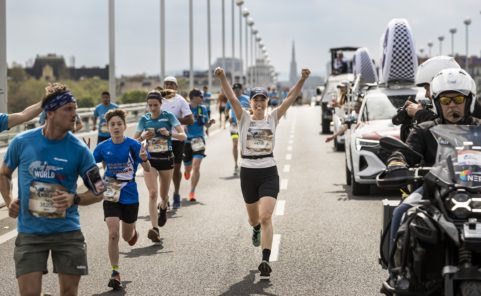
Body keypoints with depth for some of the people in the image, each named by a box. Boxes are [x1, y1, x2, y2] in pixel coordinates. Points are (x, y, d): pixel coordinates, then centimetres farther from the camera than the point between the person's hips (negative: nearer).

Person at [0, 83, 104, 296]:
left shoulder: (79, 149, -5)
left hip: (67, 231, 1)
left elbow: (98, 192, 2)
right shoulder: (21, 142, -3)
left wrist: (74, 199, -16)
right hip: (30, 233, 0)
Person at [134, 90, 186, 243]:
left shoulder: (168, 117, -5)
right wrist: (143, 137, -15)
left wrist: (169, 133, -29)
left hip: (166, 159, -1)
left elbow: (183, 136, -11)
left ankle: (163, 208, 50)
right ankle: (155, 229, -20)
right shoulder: (144, 119, 2)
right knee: (153, 192, -16)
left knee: (163, 195, 12)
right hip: (149, 160, 1)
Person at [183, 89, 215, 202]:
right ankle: (187, 171, 51)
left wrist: (210, 122, -9)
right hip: (187, 141, -1)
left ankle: (192, 192, -10)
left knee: (196, 166, -16)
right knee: (188, 168, 11)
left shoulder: (203, 109, 5)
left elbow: (206, 125, 13)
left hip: (199, 140, 1)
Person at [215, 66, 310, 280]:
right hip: (248, 173, 1)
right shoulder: (244, 119, 1)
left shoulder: (273, 118, 3)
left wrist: (302, 80, -21)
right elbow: (232, 98, -14)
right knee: (254, 218, 18)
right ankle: (256, 229, 55)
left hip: (269, 173, -1)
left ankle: (266, 261, -16)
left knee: (266, 217, -15)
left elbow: (291, 98, -7)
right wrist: (222, 79, -30)